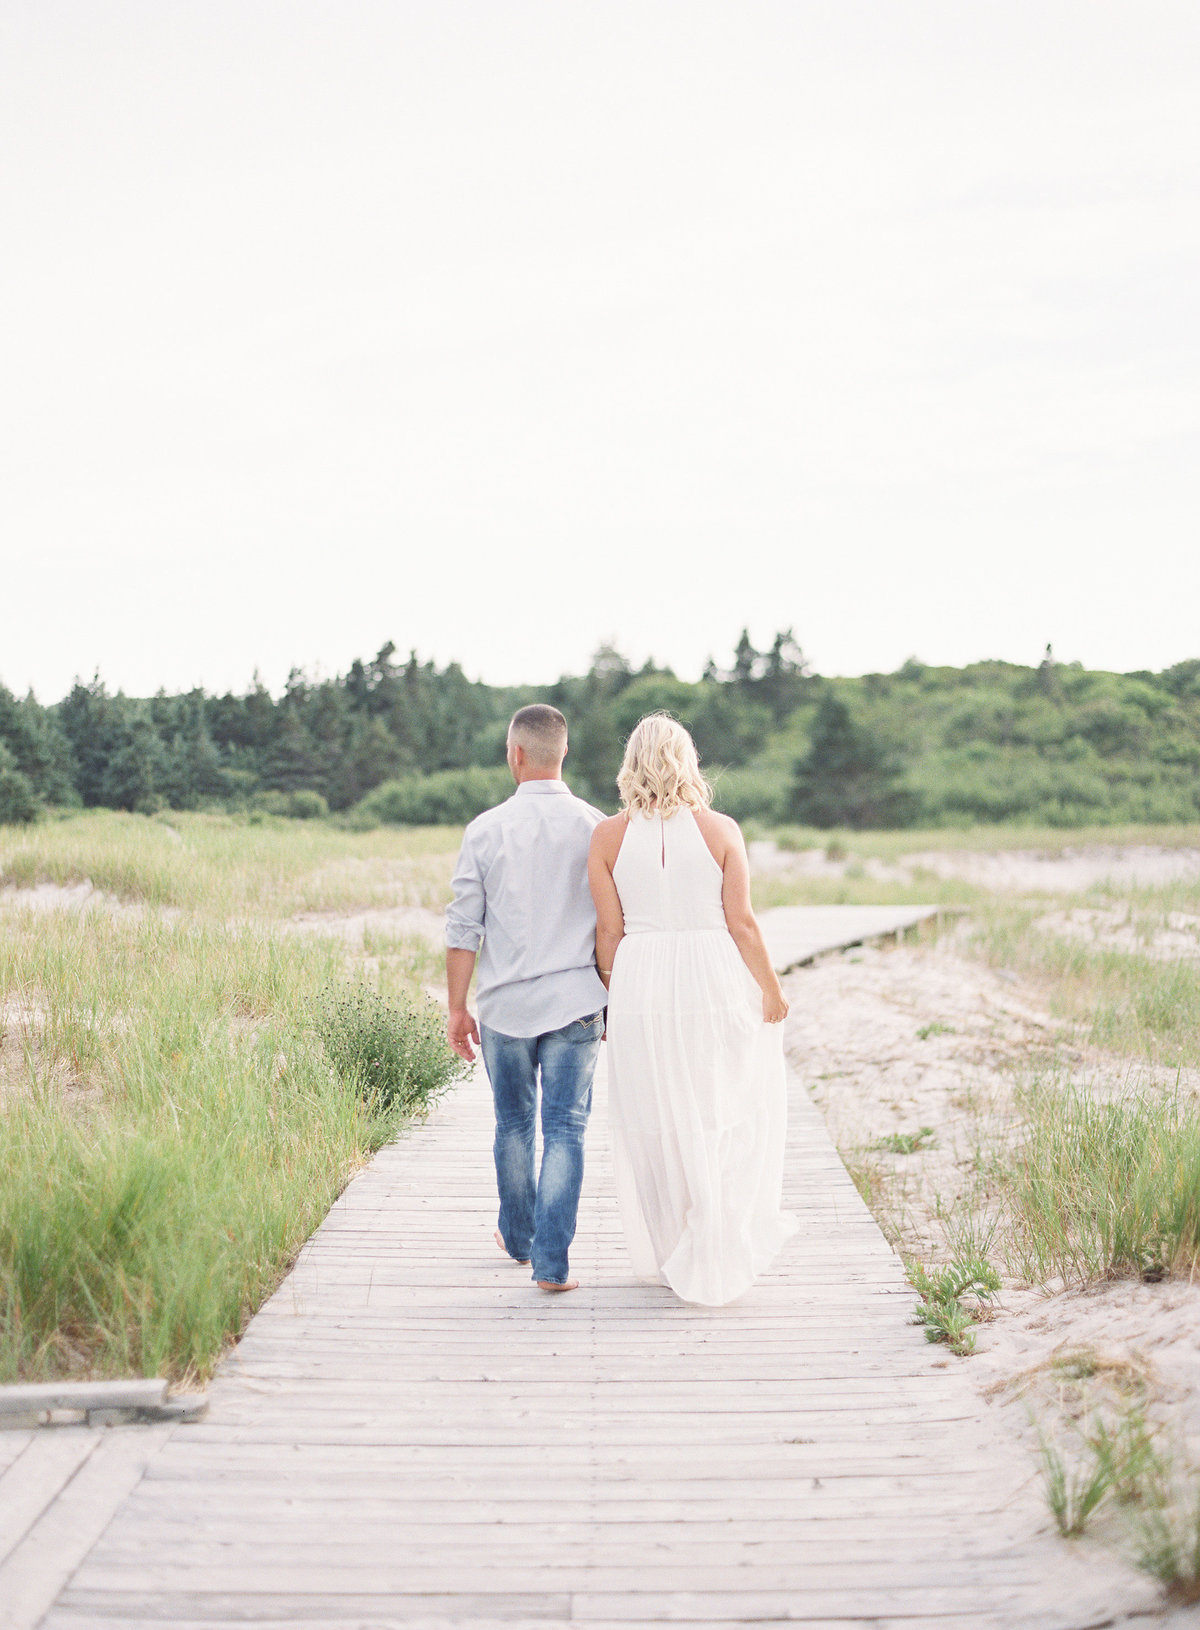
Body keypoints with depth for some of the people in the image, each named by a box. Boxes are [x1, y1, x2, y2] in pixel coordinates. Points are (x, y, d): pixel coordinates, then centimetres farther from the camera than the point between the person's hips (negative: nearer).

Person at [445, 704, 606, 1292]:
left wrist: (457, 1008, 5)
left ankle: (518, 1237, 35)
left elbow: (463, 929, -2)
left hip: (505, 1003, 1)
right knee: (565, 1130, 2)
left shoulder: (486, 829, -4)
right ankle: (551, 1261, -4)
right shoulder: (597, 829, -3)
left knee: (514, 1126, 17)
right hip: (576, 1002, -1)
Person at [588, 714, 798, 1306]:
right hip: (716, 982, -1)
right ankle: (719, 1252, 9)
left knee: (656, 1126, 13)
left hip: (641, 986, 1)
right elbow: (741, 923, -6)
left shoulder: (607, 835, -3)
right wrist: (771, 989, 6)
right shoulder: (721, 830, -5)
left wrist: (611, 996, 10)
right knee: (730, 1115, 13)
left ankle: (668, 1255, 24)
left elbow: (608, 930, -2)